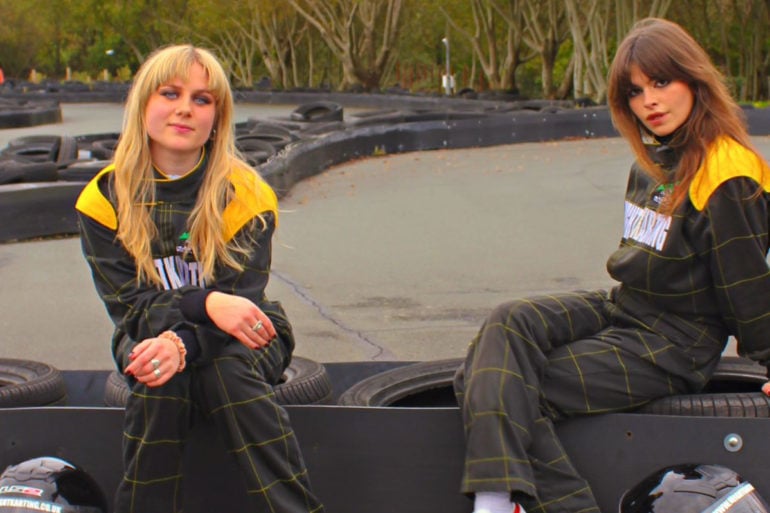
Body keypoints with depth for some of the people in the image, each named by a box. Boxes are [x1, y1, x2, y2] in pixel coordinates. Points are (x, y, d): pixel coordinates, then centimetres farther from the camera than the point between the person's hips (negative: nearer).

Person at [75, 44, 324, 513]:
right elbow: (128, 304, -12)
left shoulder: (246, 195, -10)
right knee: (159, 381, -33)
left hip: (239, 344, -1)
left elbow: (241, 299, -17)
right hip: (149, 337, 1)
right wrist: (205, 303, -31)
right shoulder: (105, 198, -6)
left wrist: (182, 344, -37)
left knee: (226, 369, -34)